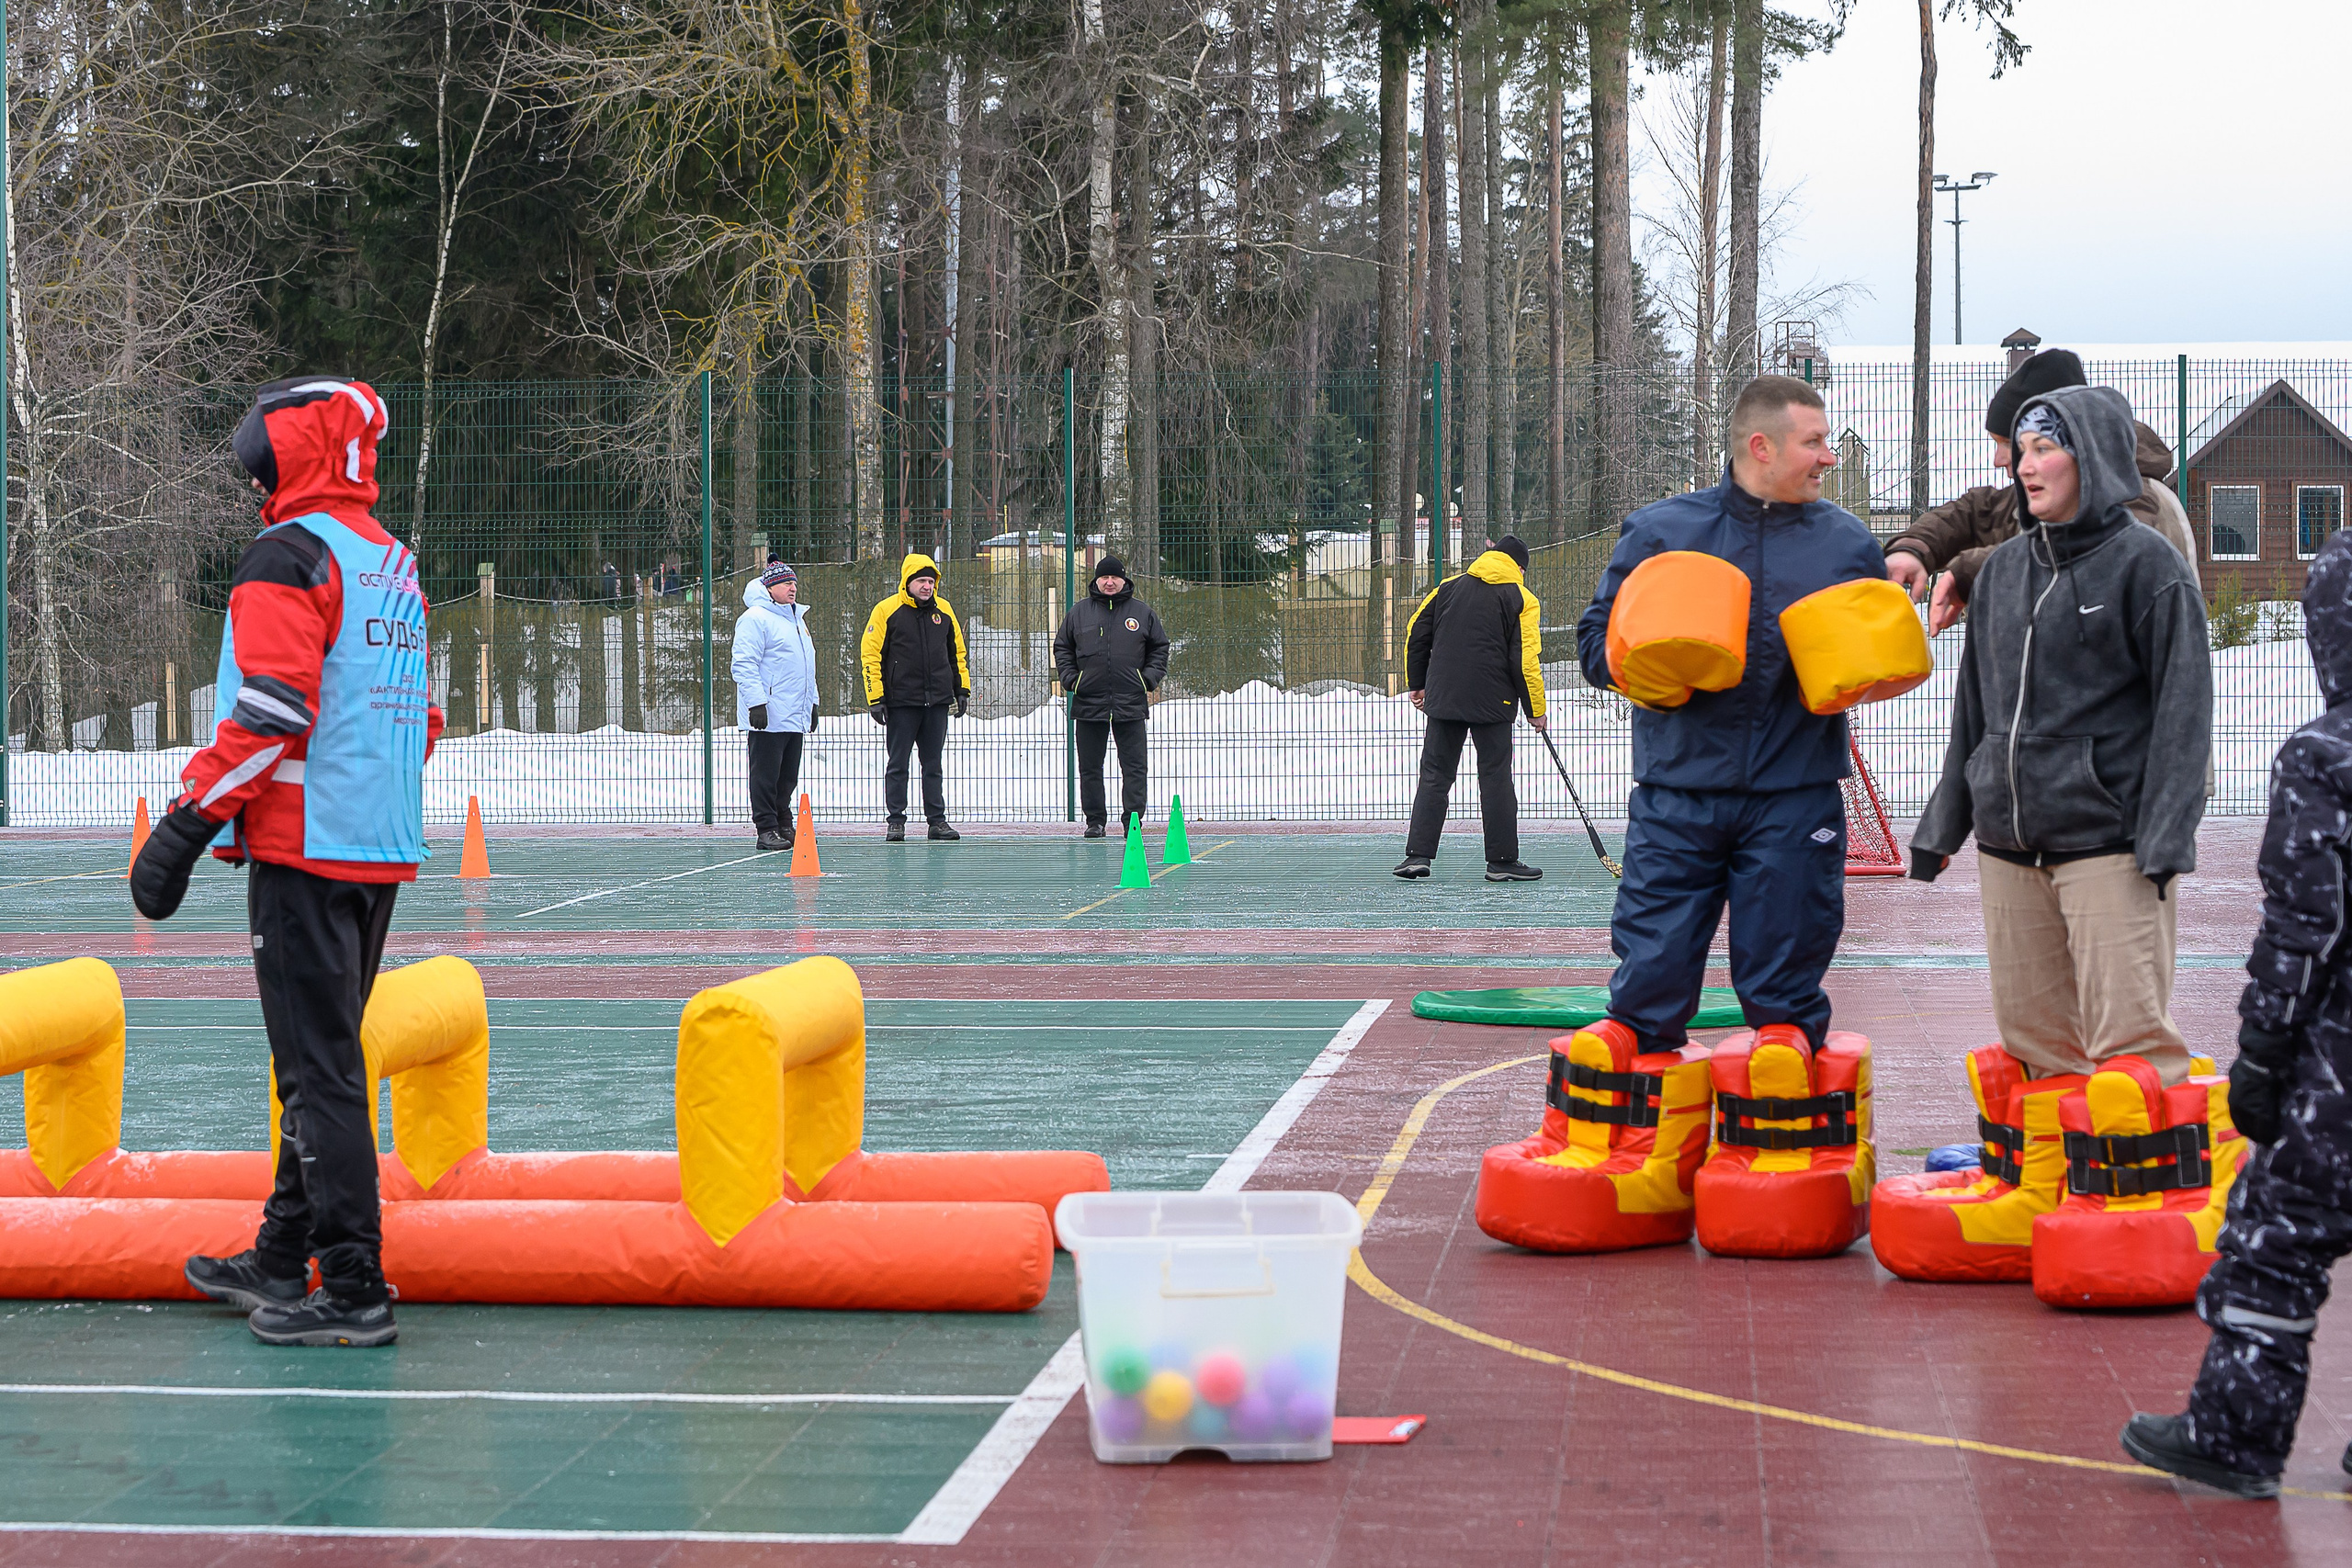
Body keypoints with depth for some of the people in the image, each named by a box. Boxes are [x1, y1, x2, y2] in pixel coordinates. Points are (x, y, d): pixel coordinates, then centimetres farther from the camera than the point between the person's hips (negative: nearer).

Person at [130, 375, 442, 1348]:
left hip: (305, 848, -9)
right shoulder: (394, 564, 16)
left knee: (319, 1067, -7)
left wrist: (187, 827, -17)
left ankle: (351, 1291, -7)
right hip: (382, 853, 9)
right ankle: (282, 1260, 26)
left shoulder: (289, 556, -11)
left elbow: (270, 712, -20)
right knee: (322, 1059, 16)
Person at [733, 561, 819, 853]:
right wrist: (756, 703, -21)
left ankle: (784, 826, 17)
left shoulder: (796, 618, 20)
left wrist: (811, 703, 26)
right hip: (767, 718, -8)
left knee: (788, 778, 11)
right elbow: (744, 665, -15)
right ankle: (767, 829, -2)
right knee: (766, 775, -4)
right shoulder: (755, 618, -9)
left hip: (796, 716, 8)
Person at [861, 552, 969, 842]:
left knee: (933, 764, 8)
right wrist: (875, 699, -9)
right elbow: (870, 655, -5)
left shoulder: (944, 610, 9)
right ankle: (896, 821, 7)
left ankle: (937, 820, 12)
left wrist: (962, 690, 15)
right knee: (898, 764, 2)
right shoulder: (886, 611, -5)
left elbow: (957, 652, 19)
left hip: (937, 701, 4)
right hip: (901, 702, -3)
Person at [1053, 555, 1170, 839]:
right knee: (1090, 767, 5)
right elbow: (1062, 648, 15)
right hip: (1089, 703, 1)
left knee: (1134, 766, -4)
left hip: (1131, 704, -1)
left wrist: (1150, 678, 1)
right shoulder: (1078, 612, 9)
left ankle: (1132, 820, -1)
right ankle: (1095, 820, 13)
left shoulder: (1143, 613, 8)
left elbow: (1159, 648, 14)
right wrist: (1070, 678, 1)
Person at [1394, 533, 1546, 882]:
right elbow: (1526, 659, -7)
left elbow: (1416, 631, 11)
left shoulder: (1449, 587, 11)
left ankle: (1417, 854, 2)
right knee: (1495, 778, 3)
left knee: (1434, 776, 8)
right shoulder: (1521, 600, -1)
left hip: (1442, 699, 3)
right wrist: (1535, 709, 2)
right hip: (1492, 705, -3)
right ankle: (1502, 861, 6)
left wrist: (1416, 683, 20)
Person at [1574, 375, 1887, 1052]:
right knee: (1651, 976, -2)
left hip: (1796, 800, 1)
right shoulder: (1659, 529, 5)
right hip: (1677, 797, -1)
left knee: (1784, 990, 5)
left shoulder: (1848, 541, 10)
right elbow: (1596, 639, 9)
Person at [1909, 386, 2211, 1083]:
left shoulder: (2146, 564, -4)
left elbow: (2182, 709, -7)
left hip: (2108, 840, -6)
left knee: (2130, 1035, -10)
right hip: (2009, 845, 6)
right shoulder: (2004, 567, 15)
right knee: (2031, 1033, 10)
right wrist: (1943, 823, 20)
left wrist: (2164, 842, -14)